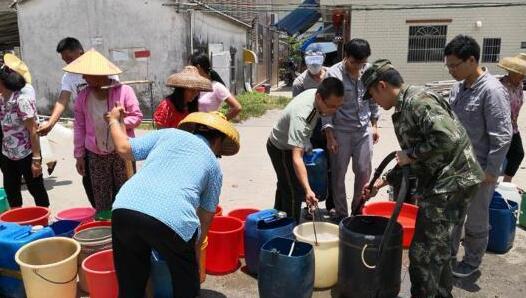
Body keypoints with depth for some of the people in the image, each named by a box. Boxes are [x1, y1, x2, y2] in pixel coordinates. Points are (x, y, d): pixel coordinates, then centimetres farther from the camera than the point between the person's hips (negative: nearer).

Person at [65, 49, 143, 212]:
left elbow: (137, 117, -4)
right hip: (96, 155, 3)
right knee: (101, 200, 9)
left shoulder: (124, 90, -9)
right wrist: (79, 155, 7)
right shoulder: (83, 96, 2)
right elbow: (79, 127, 7)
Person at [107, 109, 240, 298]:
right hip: (172, 219, -3)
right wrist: (195, 246, 40)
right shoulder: (214, 165, 21)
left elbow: (124, 149, 20)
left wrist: (114, 121, 39)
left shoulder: (168, 133, 23)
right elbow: (206, 216, 25)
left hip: (125, 209, 3)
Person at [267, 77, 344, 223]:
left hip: (293, 144, 9)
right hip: (281, 149, -9)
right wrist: (308, 190, -57)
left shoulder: (316, 95, -18)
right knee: (294, 192, -6)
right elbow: (296, 157, -49)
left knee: (285, 185, 23)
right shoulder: (300, 115, -44)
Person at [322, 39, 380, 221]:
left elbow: (373, 99, 13)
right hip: (341, 131, -3)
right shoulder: (334, 74, -12)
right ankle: (340, 213, 19)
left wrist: (374, 125, 13)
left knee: (364, 171, 7)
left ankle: (358, 209, 26)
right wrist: (329, 136, -13)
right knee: (338, 174, 4)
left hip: (364, 130, 4)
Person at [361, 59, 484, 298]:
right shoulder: (404, 108, 15)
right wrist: (382, 182, 18)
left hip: (451, 181, -11)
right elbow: (414, 159, 21)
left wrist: (410, 154, -18)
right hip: (442, 182, 11)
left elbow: (447, 137, -30)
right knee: (439, 245, 22)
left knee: (423, 251, -3)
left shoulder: (417, 100, -16)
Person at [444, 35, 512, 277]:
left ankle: (472, 261, 30)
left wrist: (491, 171, -17)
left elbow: (502, 137, -20)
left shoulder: (492, 90, -20)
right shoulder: (458, 88, 3)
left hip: (479, 169, -7)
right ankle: (448, 251, 37)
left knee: (475, 218, 11)